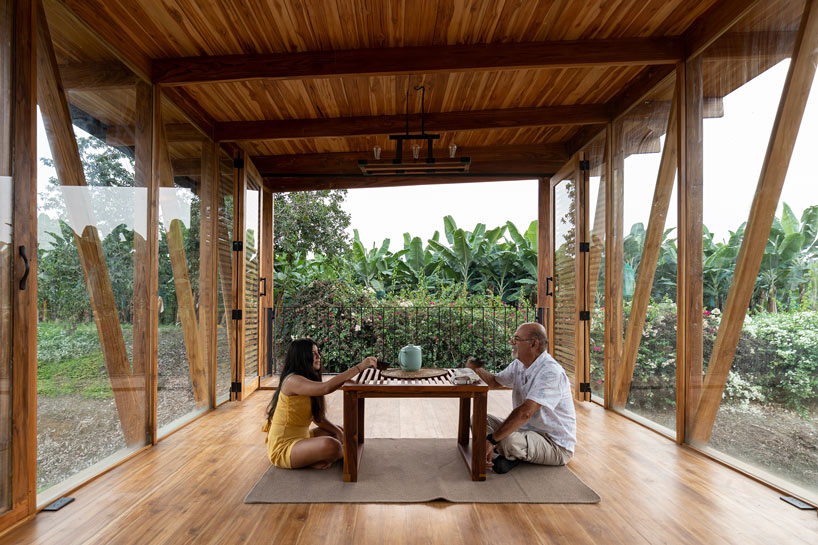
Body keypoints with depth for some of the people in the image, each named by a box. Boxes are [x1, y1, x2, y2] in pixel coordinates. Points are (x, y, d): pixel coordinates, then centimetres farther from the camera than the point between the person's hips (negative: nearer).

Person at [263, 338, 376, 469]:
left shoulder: (308, 379, 10)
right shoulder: (292, 380, -20)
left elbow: (317, 418, 9)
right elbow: (326, 387, -37)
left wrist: (339, 433, -5)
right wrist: (360, 366, -35)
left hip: (299, 439, 10)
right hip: (282, 449, -10)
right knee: (330, 445, -32)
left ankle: (315, 460, -4)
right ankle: (348, 453, -1)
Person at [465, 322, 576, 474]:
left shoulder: (551, 372, -26)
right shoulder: (519, 364, 3)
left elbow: (525, 412, -35)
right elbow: (495, 382, 20)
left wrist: (491, 439, -34)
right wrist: (477, 369, -1)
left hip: (555, 445, -8)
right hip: (527, 429, 8)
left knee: (508, 441, -34)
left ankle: (513, 455, -2)